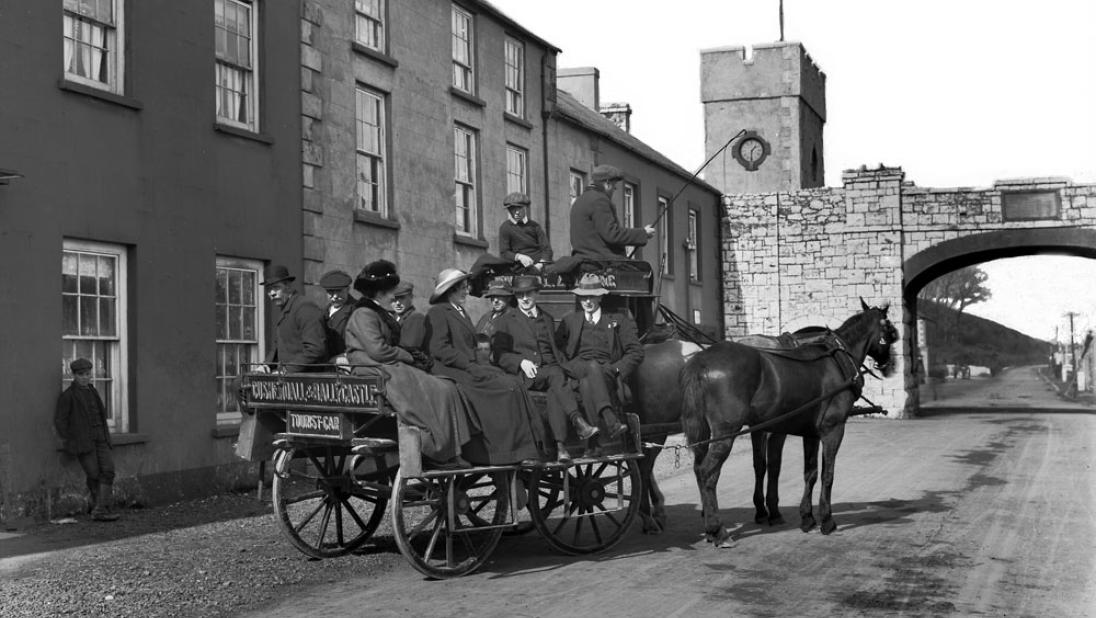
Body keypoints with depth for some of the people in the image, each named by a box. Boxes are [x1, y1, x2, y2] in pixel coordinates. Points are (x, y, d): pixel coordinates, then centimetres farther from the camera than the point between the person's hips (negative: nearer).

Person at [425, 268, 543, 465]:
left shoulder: (462, 313, 27)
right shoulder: (437, 313, -2)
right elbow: (439, 349, -13)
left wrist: (476, 366, 6)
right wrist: (471, 366, -16)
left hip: (469, 369, 8)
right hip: (451, 373, -8)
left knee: (513, 386, -15)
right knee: (507, 387, -22)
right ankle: (516, 452, -20)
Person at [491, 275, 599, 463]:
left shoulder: (548, 319, 28)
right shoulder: (505, 322, 16)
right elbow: (499, 355, 4)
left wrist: (562, 368, 3)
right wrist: (521, 362, -15)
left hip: (551, 369, 3)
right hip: (525, 376, -3)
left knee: (555, 391, -35)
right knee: (555, 375, -36)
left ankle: (560, 446, -49)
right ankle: (578, 422, -50)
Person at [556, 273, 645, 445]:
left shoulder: (618, 320, 20)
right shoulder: (570, 320, 26)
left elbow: (636, 353, 10)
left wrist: (615, 369, -6)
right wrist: (566, 364, -4)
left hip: (606, 374, 0)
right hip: (576, 371, 0)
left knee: (587, 383, -37)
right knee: (593, 366, -37)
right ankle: (610, 420, -59)